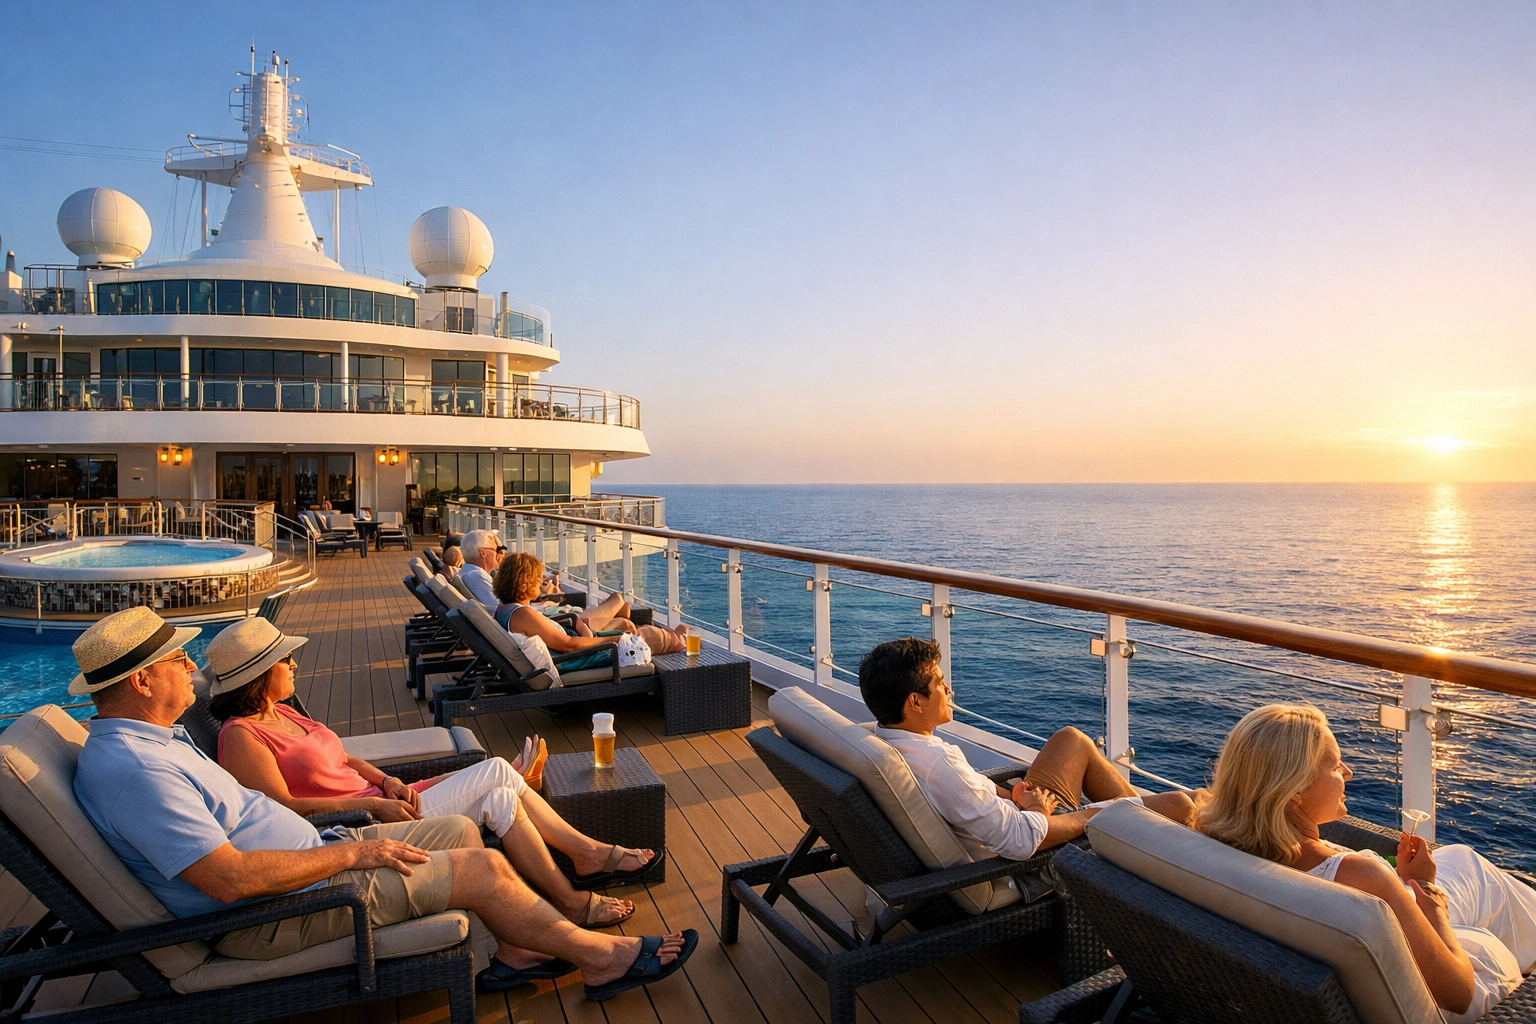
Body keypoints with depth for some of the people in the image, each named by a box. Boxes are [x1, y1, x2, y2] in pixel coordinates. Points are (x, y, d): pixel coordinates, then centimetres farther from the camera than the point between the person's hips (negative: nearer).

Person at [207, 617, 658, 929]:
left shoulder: (282, 714, 17)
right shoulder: (241, 737, -12)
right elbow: (283, 807, -21)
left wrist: (387, 781, 0)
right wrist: (373, 805, -24)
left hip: (378, 803, 9)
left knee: (498, 774, -8)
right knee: (497, 794, -17)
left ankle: (588, 852, 0)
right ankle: (572, 904, -5)